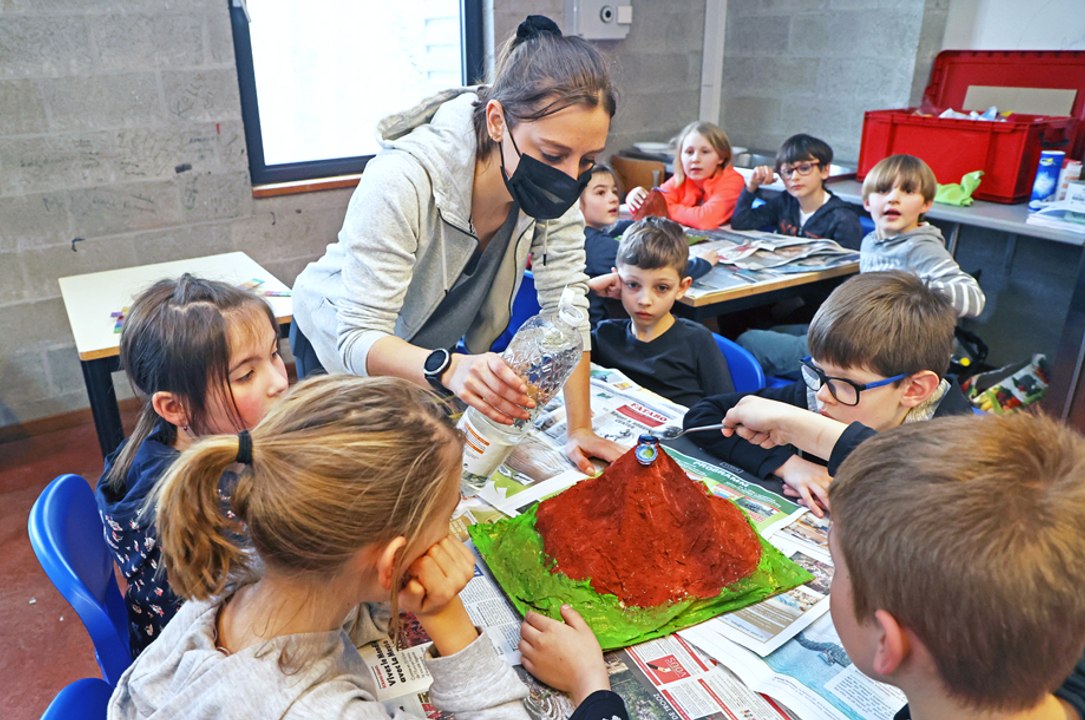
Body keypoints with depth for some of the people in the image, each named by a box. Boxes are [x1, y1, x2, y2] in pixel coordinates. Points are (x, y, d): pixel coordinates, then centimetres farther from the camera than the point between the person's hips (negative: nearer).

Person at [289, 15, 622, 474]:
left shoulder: (555, 179, -22)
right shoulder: (402, 180, -38)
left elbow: (565, 303, -18)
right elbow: (358, 337, -37)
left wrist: (580, 430, -23)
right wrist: (448, 368, -57)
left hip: (444, 348, 4)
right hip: (344, 348, -4)